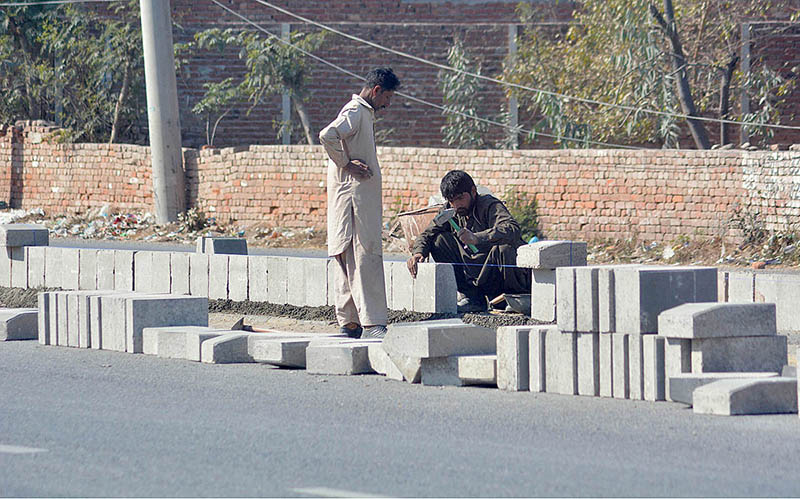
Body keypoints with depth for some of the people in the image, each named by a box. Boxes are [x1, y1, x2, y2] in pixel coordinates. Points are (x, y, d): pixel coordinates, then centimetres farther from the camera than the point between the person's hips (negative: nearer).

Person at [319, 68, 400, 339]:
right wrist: (346, 164, -18)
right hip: (353, 193, -10)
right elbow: (328, 136, -27)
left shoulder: (364, 113, 21)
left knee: (349, 260, 10)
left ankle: (350, 322, 11)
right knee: (365, 257, -13)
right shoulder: (355, 112, -11)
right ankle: (371, 323, -17)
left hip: (363, 198, 10)